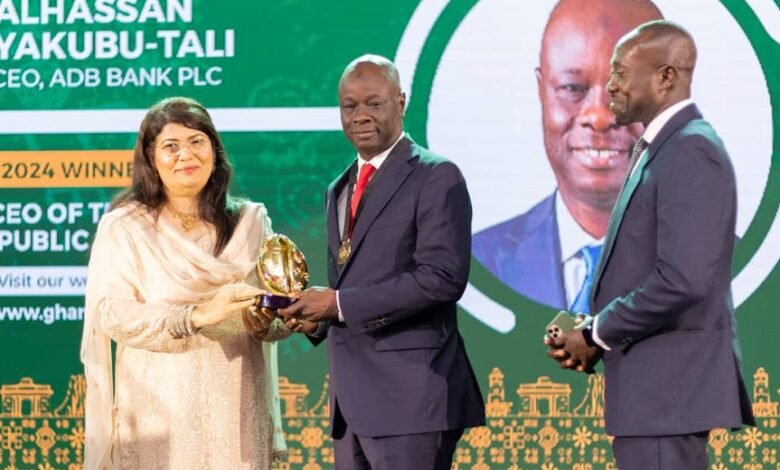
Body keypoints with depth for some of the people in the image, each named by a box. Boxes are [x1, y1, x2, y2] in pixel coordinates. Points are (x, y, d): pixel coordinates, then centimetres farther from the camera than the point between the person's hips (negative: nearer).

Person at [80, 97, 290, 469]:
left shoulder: (250, 221, 9)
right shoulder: (124, 227, -1)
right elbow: (112, 314, -12)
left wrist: (265, 322, -15)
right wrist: (197, 315, -23)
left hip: (236, 408, 3)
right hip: (159, 409, -3)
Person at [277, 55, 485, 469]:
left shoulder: (436, 178, -5)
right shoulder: (339, 190, 20)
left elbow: (443, 277, -17)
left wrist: (341, 304, -16)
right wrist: (316, 315, 2)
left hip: (410, 397, -8)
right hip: (353, 403, 8)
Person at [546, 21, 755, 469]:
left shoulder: (690, 151, -15)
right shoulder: (662, 147, 17)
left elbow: (682, 280, -24)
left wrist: (597, 334, -12)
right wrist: (597, 333, 3)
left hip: (669, 386, -10)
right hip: (658, 384, 10)